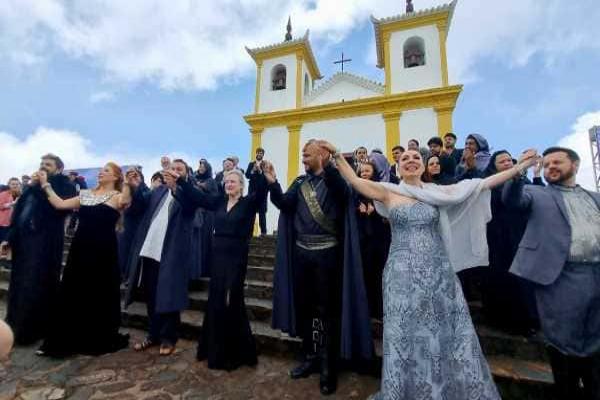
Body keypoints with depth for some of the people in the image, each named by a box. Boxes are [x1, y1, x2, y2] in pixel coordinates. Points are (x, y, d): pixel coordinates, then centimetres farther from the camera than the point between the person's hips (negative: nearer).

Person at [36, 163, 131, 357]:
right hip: (80, 248, 6)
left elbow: (124, 203, -27)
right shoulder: (86, 194, 13)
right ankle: (68, 340, 28)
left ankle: (99, 341, 22)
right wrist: (45, 184, 12)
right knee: (72, 294, 13)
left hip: (102, 251, -6)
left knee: (99, 296, 5)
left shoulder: (117, 196, -5)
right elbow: (59, 204, 12)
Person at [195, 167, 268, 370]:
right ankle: (216, 350, 35)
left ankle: (234, 353, 23)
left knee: (231, 304, 3)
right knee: (216, 303, 15)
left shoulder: (248, 203, -6)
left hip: (236, 259, -5)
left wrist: (259, 173, -39)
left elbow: (261, 191, -23)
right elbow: (197, 196, 6)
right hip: (217, 257, 6)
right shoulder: (219, 201, 9)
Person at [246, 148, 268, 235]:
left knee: (262, 212, -3)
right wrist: (253, 170, -14)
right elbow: (247, 175, 1)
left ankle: (263, 231, 1)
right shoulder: (251, 164, 12)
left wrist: (260, 170, -20)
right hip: (252, 190, 3)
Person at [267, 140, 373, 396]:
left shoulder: (333, 178, -3)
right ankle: (310, 357, 31)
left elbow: (344, 194, -25)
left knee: (327, 309, 4)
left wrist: (327, 165, -38)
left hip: (326, 252, -5)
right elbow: (284, 203, 0)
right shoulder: (300, 182, 12)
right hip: (301, 251, 5)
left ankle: (328, 366, 20)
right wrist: (272, 183, -16)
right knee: (304, 306, 13)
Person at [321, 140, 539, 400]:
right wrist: (337, 155, -9)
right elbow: (354, 180, -4)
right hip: (402, 274, -2)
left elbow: (483, 184, 9)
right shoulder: (389, 192, 1)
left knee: (445, 332, 10)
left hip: (438, 272, 3)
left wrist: (520, 166, 10)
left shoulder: (437, 192, 7)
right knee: (405, 335, 6)